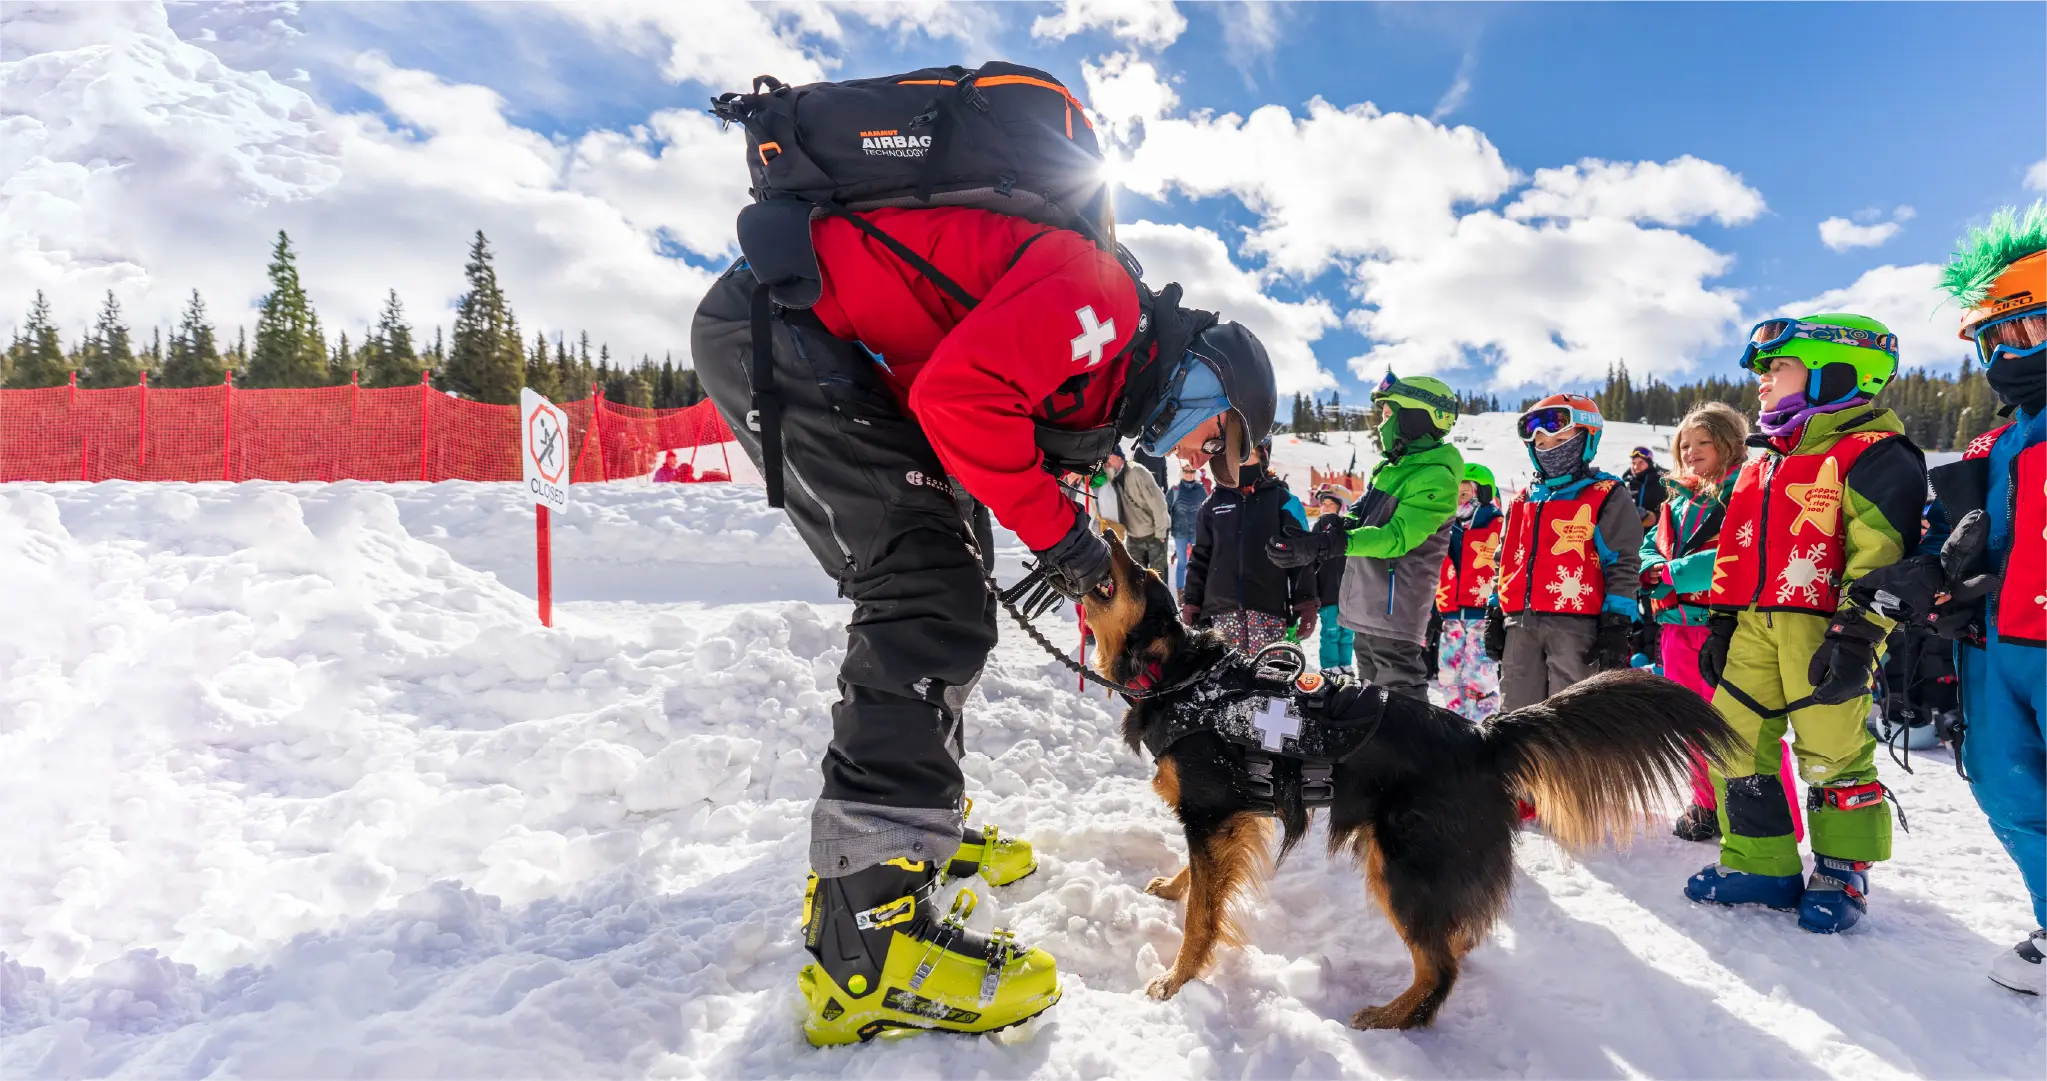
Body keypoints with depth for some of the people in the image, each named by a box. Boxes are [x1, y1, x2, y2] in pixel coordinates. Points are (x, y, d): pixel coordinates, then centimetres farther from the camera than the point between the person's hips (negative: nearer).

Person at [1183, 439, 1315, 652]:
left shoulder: (1280, 499, 5)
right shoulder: (1214, 503, 13)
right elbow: (1200, 557, 14)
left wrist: (1307, 605, -4)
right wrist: (1191, 605, 9)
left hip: (1268, 609, -2)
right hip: (1223, 609, 2)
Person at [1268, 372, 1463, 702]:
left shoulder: (1435, 478, -15)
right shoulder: (1390, 468, 15)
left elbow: (1398, 536, -26)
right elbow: (1362, 515, 23)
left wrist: (1329, 544, -36)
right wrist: (1341, 524, 0)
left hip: (1395, 610, -10)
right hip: (1367, 607, 10)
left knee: (1400, 692, -8)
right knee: (1373, 689, 20)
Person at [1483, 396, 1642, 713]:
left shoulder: (1606, 497, 2)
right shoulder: (1523, 502, 20)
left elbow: (1623, 565, -3)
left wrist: (1615, 624, -11)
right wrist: (1494, 615, 17)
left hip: (1576, 627, -6)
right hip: (1520, 627, 6)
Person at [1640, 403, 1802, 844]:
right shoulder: (1676, 501, 17)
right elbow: (1650, 547, 17)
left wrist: (1675, 574, -19)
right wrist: (1653, 572, -5)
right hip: (1678, 626, 8)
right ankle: (1709, 806, 30)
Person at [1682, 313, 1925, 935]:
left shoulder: (1872, 453, -5)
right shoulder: (1763, 466, 21)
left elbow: (1881, 552, -14)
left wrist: (1857, 635, -20)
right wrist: (1720, 623, 18)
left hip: (1823, 627, -8)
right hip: (1754, 626, 8)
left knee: (1832, 751, -1)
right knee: (1735, 741, 7)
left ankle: (1842, 874, 18)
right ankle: (1760, 864, 19)